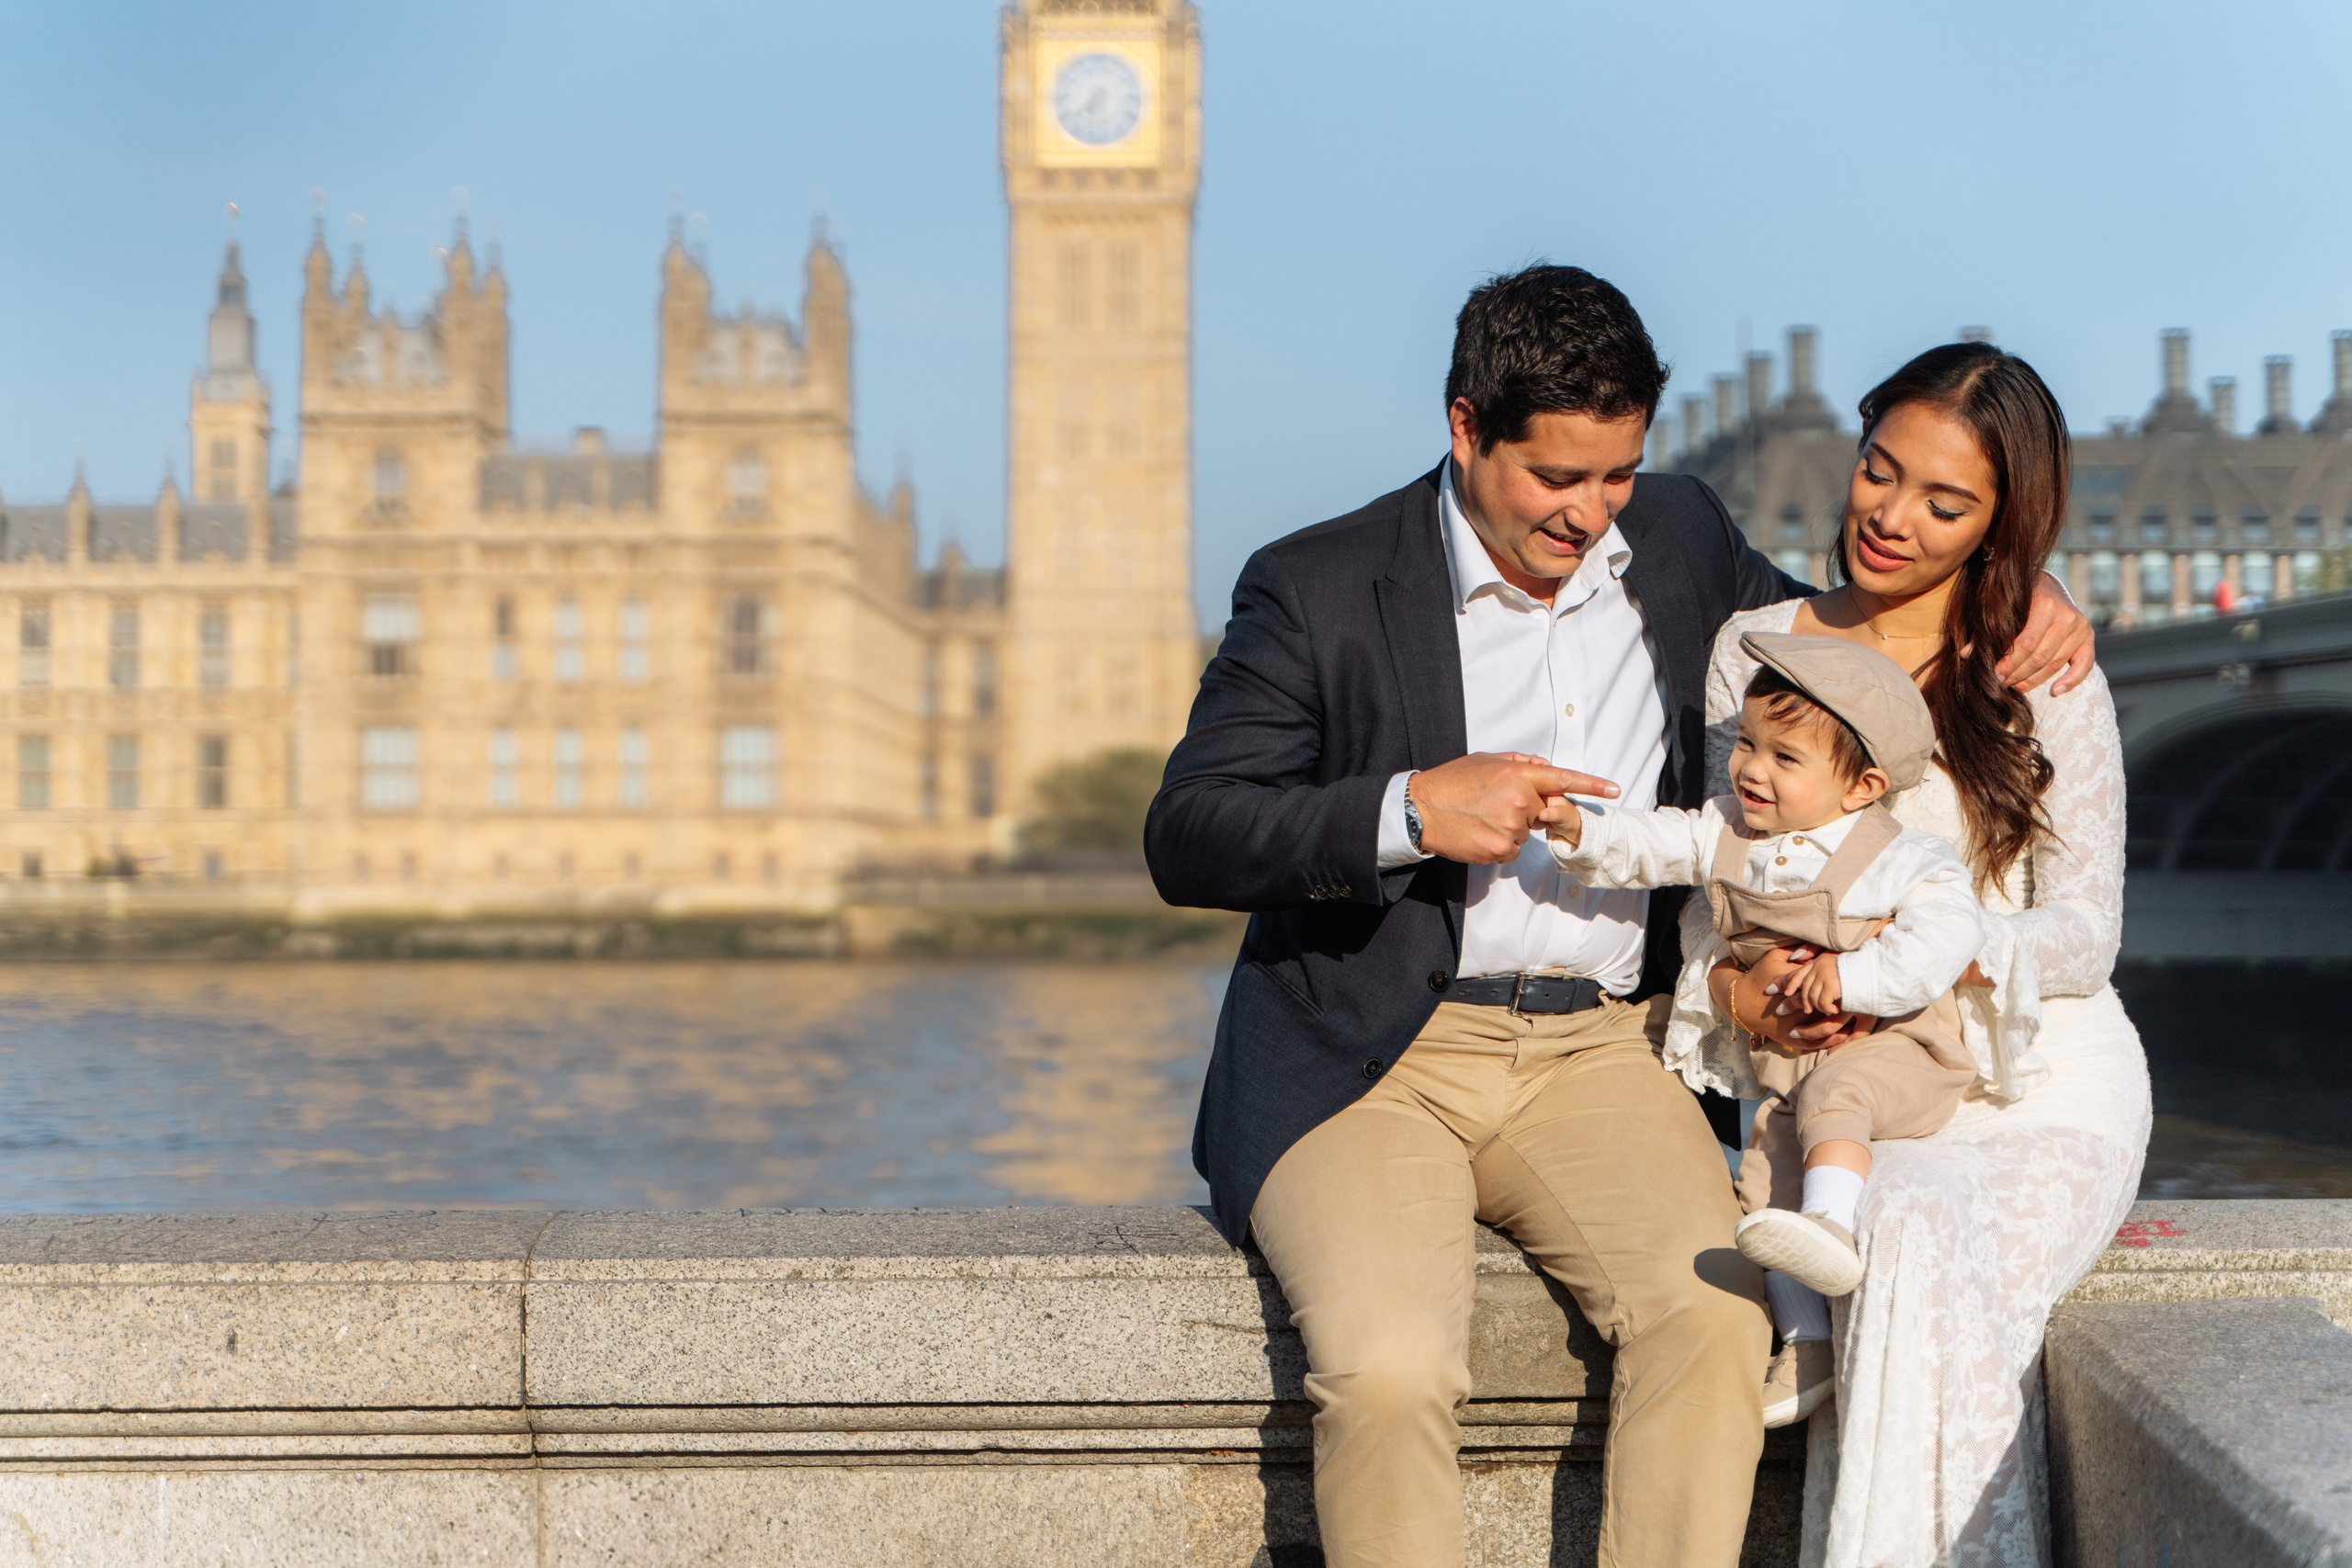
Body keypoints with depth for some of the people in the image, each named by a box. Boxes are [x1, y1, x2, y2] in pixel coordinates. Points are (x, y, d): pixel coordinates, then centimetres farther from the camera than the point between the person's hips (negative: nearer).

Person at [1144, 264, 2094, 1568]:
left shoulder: (1679, 541, 11)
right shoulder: (1317, 590, -2)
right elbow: (1183, 837, -6)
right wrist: (1408, 812, -19)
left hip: (1599, 1056, 3)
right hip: (1371, 1062, -3)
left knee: (1715, 1317, -25)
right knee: (1388, 1371, -28)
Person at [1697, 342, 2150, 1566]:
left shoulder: (2048, 682, 2)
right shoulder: (1755, 650, 10)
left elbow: (2084, 936, -1)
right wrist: (1733, 981, -11)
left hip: (2043, 1094, -1)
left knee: (1938, 1275, -33)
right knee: (1910, 1244, -33)